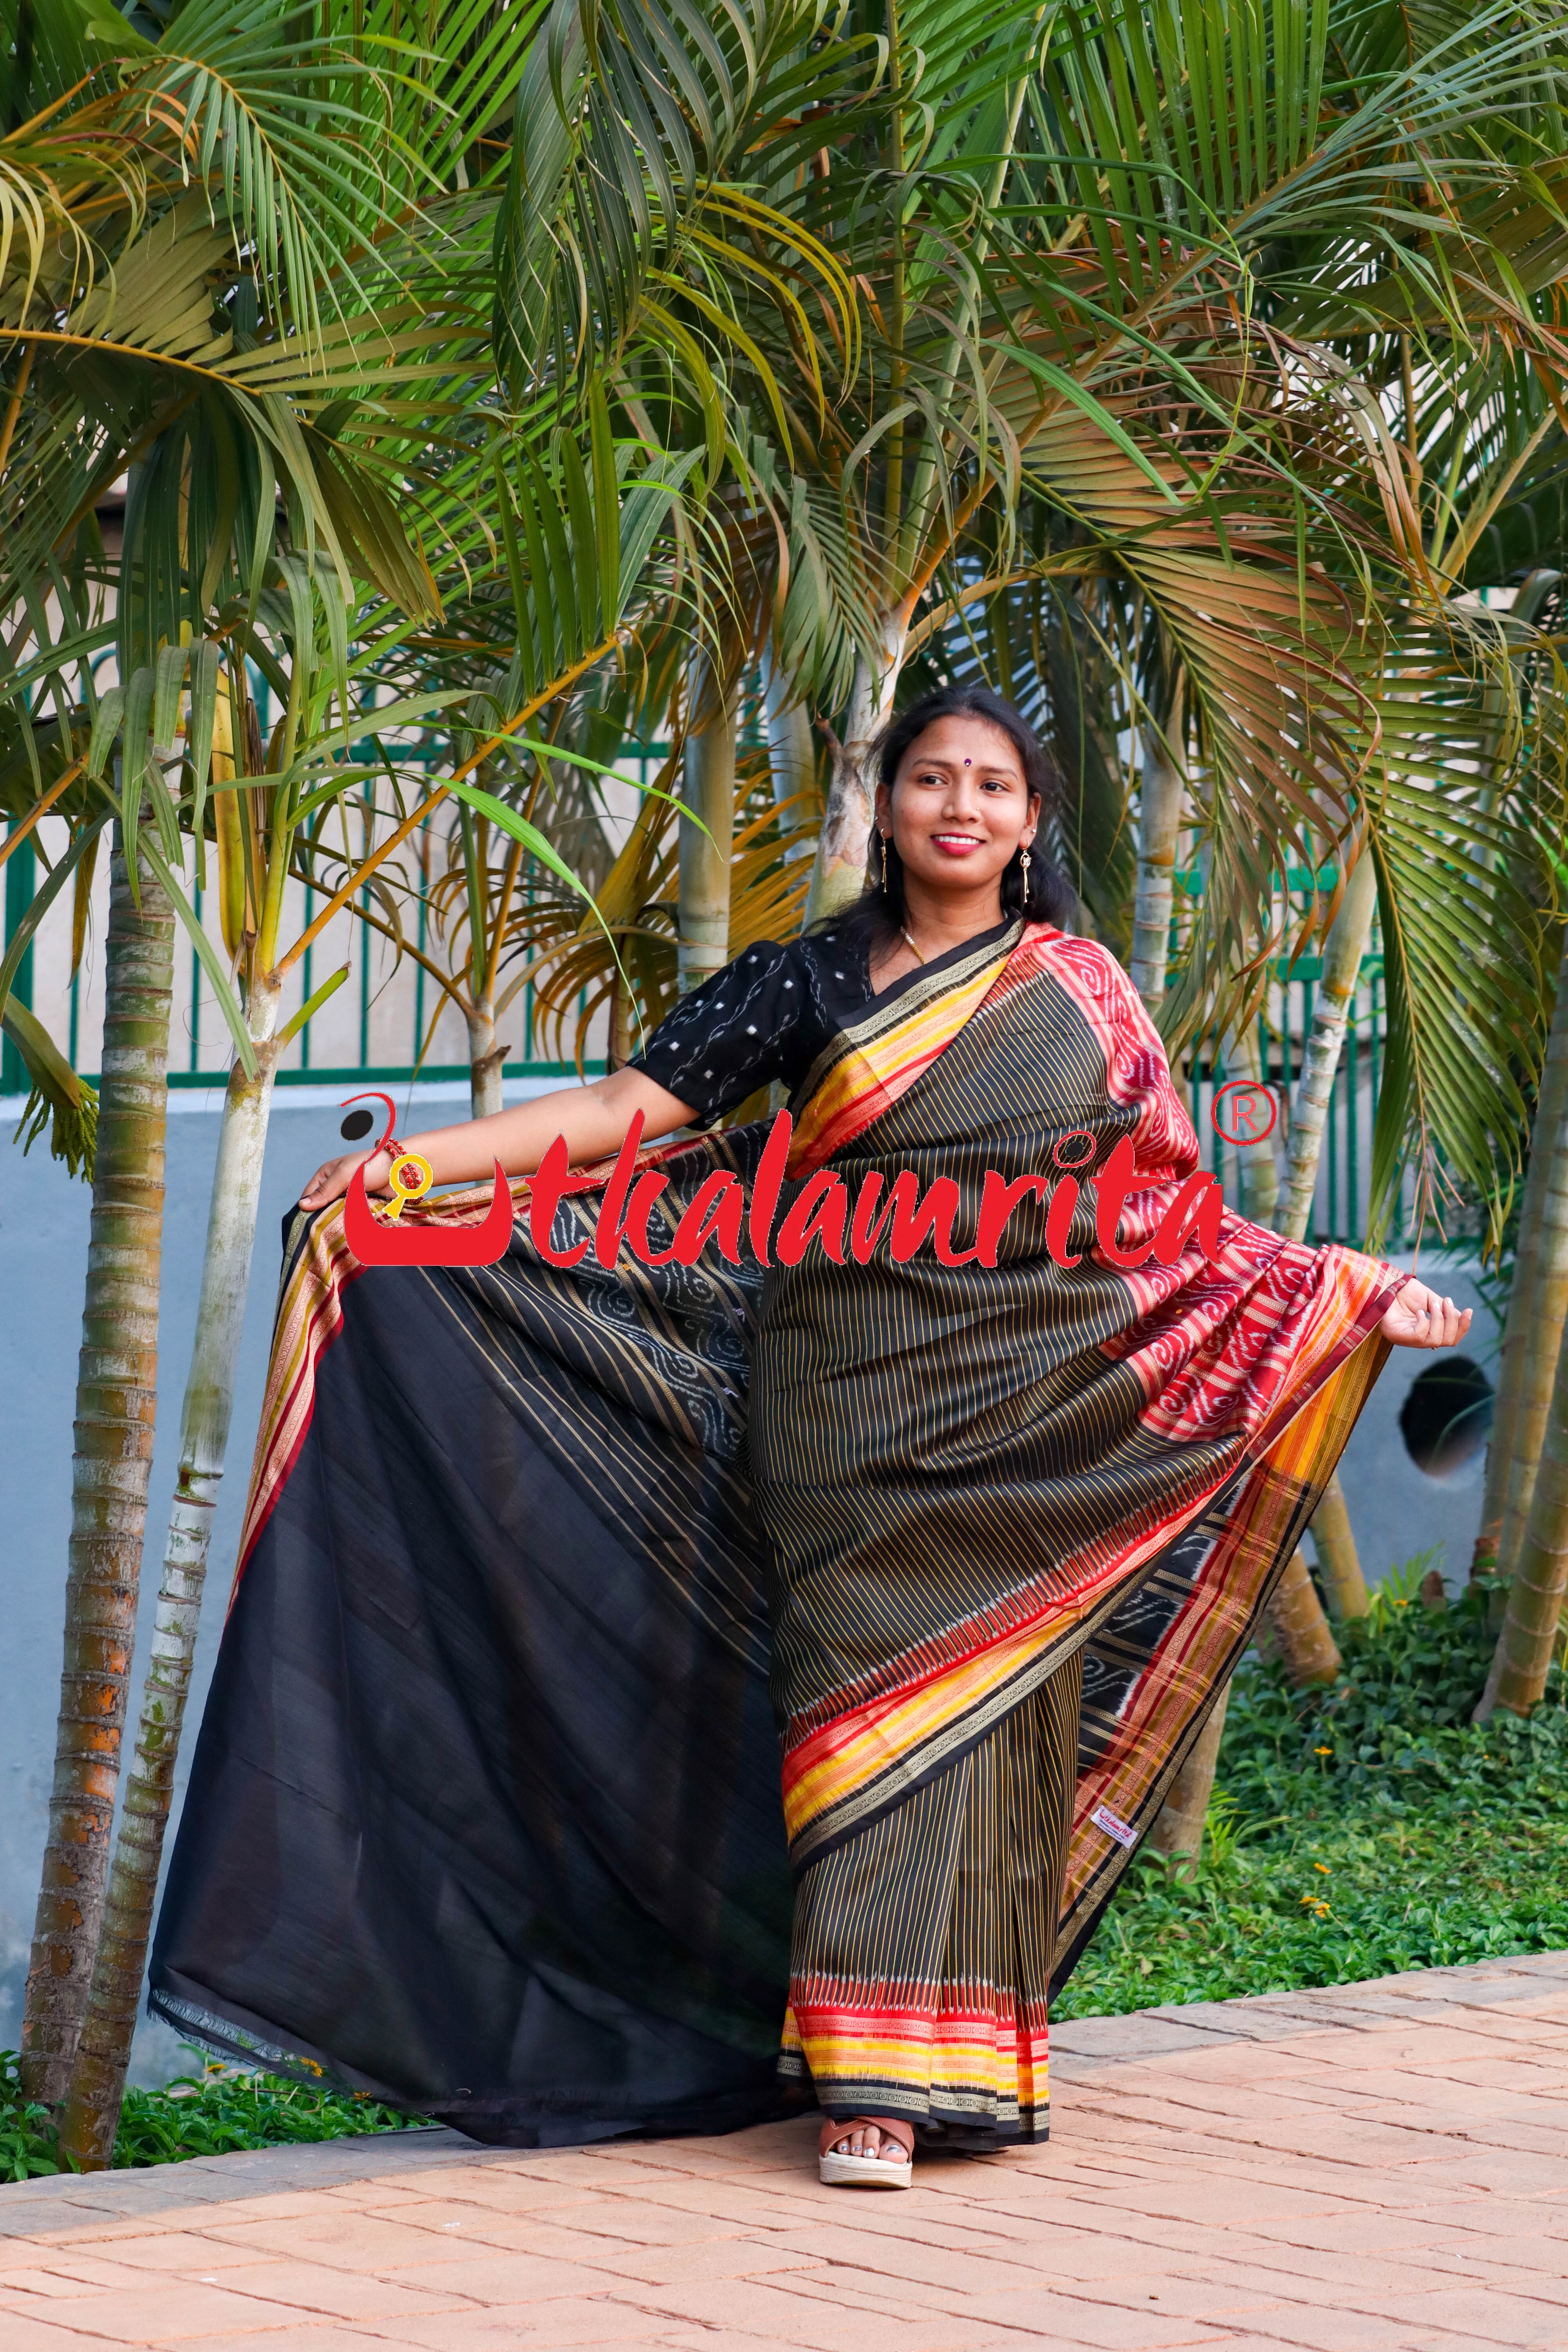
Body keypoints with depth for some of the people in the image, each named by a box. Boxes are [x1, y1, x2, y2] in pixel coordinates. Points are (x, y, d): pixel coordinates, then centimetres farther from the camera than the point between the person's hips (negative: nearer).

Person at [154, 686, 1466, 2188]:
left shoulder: (1080, 992, 9)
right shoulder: (807, 980, 5)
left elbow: (1161, 1213, 14)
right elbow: (629, 1112, -1)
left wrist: (1355, 1293, 11)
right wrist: (406, 1164, -10)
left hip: (1029, 1414, 1)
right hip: (849, 1397, -1)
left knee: (993, 1705, 0)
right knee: (873, 1697, -7)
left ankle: (972, 2057, 9)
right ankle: (874, 2078, -5)